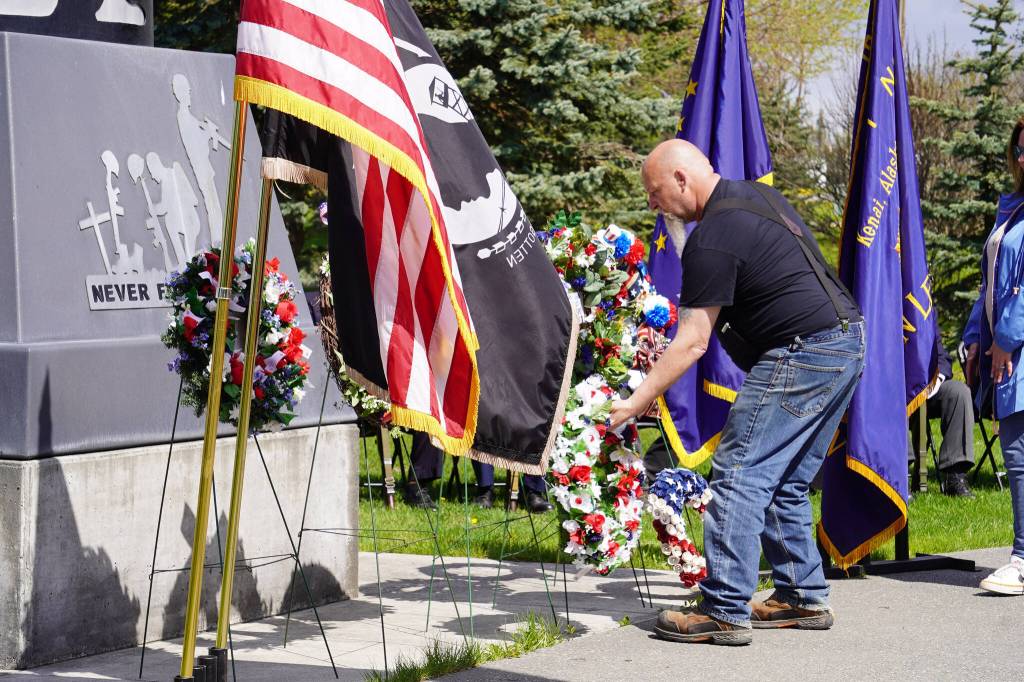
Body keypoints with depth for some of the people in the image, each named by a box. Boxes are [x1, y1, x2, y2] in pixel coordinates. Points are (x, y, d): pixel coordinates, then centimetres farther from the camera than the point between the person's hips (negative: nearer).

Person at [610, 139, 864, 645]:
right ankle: (805, 598, 20)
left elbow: (692, 342, -15)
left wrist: (636, 402, -12)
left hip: (801, 354, -10)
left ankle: (726, 612, -10)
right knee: (785, 484, 16)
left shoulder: (712, 238, -14)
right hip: (848, 342, 10)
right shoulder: (758, 195, 15)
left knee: (740, 475, -9)